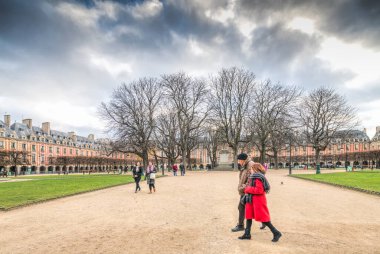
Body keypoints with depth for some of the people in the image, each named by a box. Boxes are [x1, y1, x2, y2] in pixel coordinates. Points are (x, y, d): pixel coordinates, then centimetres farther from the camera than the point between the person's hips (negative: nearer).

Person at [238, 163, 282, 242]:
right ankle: (247, 234, 22)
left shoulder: (258, 178, -20)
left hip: (258, 201, -10)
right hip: (252, 200, 10)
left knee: (263, 218, -1)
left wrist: (248, 189, -19)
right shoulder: (253, 177, 11)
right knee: (249, 216, 13)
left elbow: (259, 190, -27)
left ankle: (276, 233, 12)